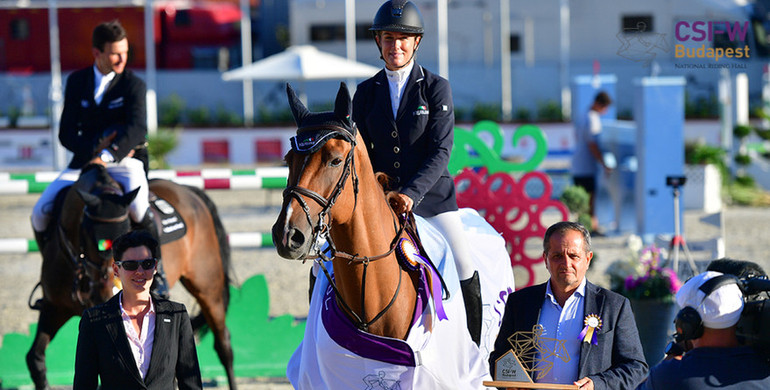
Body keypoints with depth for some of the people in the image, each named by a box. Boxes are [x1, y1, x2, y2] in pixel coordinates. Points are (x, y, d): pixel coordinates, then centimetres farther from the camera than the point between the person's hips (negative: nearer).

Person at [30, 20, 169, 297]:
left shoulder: (134, 85, -4)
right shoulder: (77, 82, 7)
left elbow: (137, 129, -21)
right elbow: (66, 134, 4)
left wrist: (108, 155, -37)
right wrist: (95, 149, -16)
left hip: (126, 160, -4)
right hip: (85, 160, 4)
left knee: (138, 207, -34)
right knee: (41, 212, -13)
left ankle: (156, 272, -14)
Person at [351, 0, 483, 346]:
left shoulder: (436, 88, 0)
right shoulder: (366, 93, 9)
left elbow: (441, 151, -8)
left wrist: (412, 194, -21)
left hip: (431, 197, -3)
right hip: (379, 199, 3)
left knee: (464, 272, -17)